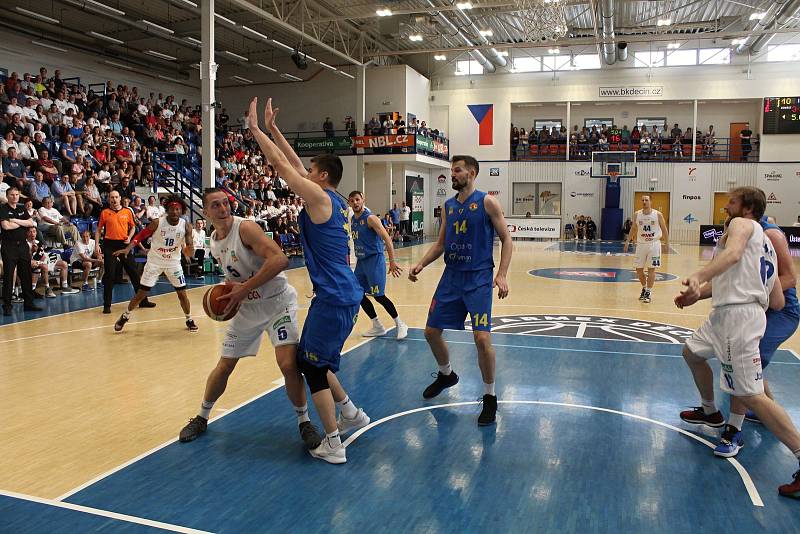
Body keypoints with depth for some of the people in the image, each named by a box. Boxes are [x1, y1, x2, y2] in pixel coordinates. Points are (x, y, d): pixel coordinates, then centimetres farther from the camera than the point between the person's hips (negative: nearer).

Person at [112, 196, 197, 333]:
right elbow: (141, 235, -6)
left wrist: (190, 250, -34)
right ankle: (125, 317, 22)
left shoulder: (186, 226, -13)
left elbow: (189, 253, -11)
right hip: (155, 261, -1)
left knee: (182, 293, 1)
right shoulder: (157, 223, -17)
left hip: (173, 263, 1)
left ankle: (189, 320, 21)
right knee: (141, 293, 2)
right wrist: (128, 248, -19)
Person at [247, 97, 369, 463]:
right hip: (344, 293, 9)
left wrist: (255, 128, 2)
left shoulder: (319, 196, -10)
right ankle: (351, 414, 31)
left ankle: (333, 444, 8)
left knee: (312, 365, 2)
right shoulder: (334, 200, 14)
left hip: (334, 297, -9)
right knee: (313, 360, 21)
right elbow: (293, 164, 22)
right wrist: (272, 128, 25)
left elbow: (281, 165, -9)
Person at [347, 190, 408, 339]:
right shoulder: (352, 220, 10)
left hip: (374, 259, -8)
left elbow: (387, 239, -20)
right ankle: (378, 327, 18)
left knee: (379, 296, -10)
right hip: (361, 260, 8)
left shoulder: (370, 218, -14)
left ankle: (400, 324, 6)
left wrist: (392, 261, -27)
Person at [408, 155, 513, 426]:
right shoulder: (448, 205, 10)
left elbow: (506, 238, -7)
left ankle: (490, 397, 5)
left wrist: (501, 275, -17)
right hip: (451, 276, 6)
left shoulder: (487, 202, -7)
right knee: (431, 331, 10)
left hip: (478, 278, -6)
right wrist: (421, 264, 1)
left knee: (482, 337, -15)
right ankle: (446, 375, 38)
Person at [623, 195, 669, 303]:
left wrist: (667, 243, -2)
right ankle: (644, 288, 29)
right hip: (641, 245, 3)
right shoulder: (637, 215, 1)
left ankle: (649, 292, 6)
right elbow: (633, 229, 13)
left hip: (654, 245, -3)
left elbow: (664, 229, 1)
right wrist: (627, 242, 8)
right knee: (638, 269, 6)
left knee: (651, 269, -3)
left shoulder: (658, 215, -6)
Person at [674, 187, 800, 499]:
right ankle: (710, 413, 45)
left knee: (749, 396, -9)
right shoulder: (766, 245, 24)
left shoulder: (742, 224, 0)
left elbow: (733, 253, -26)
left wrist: (699, 278, -43)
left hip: (738, 315, -10)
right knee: (692, 353, 29)